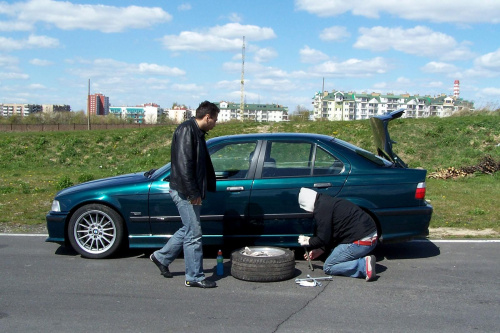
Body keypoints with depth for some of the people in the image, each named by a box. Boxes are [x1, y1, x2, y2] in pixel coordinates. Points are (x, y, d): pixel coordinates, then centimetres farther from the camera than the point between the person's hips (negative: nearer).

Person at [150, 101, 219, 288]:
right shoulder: (186, 130, -14)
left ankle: (161, 257, 33)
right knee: (193, 234, -4)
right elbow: (183, 164, -23)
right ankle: (194, 277, 6)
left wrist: (197, 191, 18)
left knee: (188, 229, 19)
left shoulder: (196, 132, 17)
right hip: (185, 191, -10)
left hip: (191, 192, 10)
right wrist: (193, 192, -23)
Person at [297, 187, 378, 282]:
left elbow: (323, 239, -9)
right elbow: (331, 234, 27)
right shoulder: (329, 202, 20)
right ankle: (363, 260, 8)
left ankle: (364, 265, -13)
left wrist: (308, 241, 10)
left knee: (328, 267, 3)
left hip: (360, 242, -10)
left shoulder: (321, 209, -12)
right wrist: (320, 250, 28)